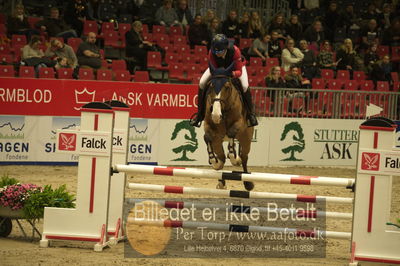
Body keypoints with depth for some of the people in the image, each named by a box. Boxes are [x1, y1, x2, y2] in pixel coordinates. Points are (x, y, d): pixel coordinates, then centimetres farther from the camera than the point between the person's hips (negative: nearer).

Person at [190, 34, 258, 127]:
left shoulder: (235, 50, -40)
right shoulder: (212, 53, -35)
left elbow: (239, 71, -34)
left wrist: (232, 73, -56)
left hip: (235, 67, -2)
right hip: (217, 67, 2)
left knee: (245, 86, -27)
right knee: (202, 83, -17)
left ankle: (250, 113, -5)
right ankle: (200, 114, -1)